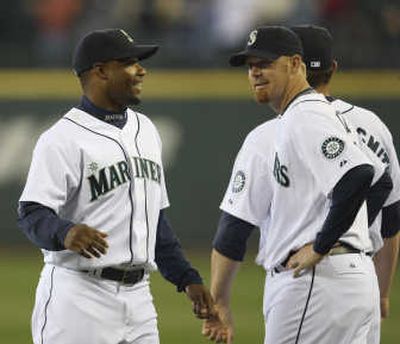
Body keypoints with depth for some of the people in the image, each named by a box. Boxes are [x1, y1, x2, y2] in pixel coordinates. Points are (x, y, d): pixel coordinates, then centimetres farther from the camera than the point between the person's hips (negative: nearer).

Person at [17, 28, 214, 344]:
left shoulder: (146, 130, 17)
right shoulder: (63, 138, -9)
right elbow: (32, 214, -16)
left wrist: (187, 279, 17)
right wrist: (65, 233, -37)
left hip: (137, 295, 8)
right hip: (78, 296, -8)